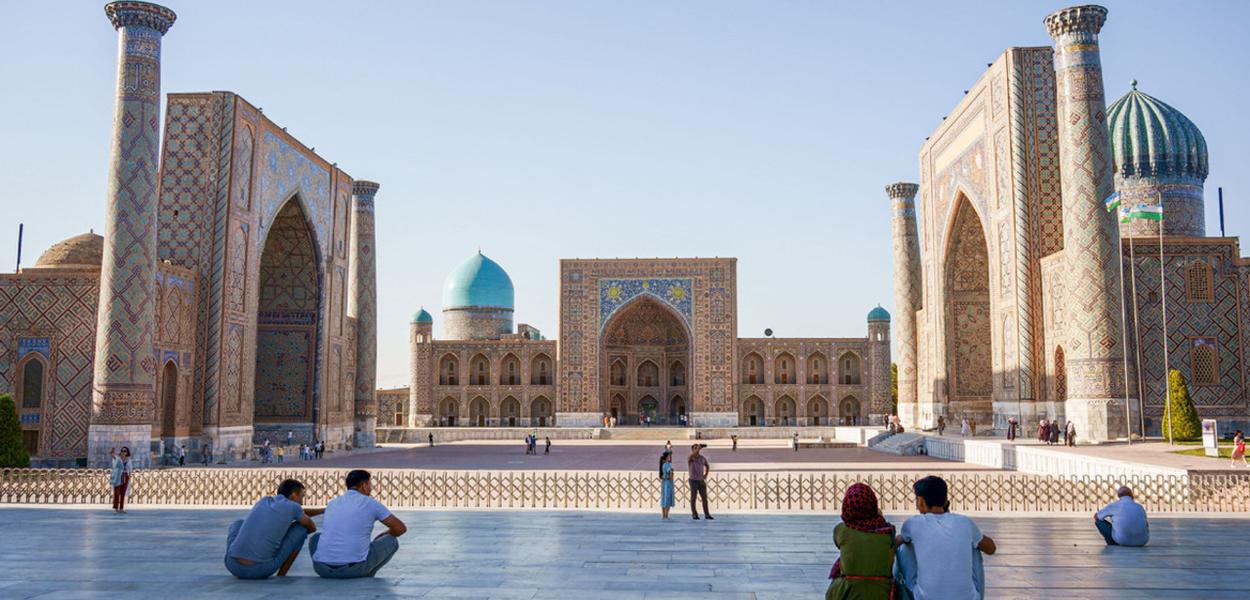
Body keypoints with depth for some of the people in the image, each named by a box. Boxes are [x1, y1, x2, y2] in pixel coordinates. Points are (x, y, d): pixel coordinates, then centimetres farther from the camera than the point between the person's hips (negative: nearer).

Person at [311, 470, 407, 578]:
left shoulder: (332, 503, 19)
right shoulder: (371, 503, 5)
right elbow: (401, 528, 10)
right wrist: (379, 537, 30)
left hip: (322, 568, 4)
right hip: (354, 568, -3)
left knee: (315, 538, 36)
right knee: (391, 541, 18)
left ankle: (332, 578, 19)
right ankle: (364, 577, 10)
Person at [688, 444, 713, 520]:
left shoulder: (702, 458, 6)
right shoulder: (690, 459, -9)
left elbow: (707, 466, 25)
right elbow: (692, 456, -37)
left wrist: (706, 475, 11)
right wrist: (698, 448, -38)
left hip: (701, 481, 4)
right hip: (693, 481, -4)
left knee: (705, 498, 3)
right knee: (693, 498, 1)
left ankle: (707, 514, 7)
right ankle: (694, 514, 9)